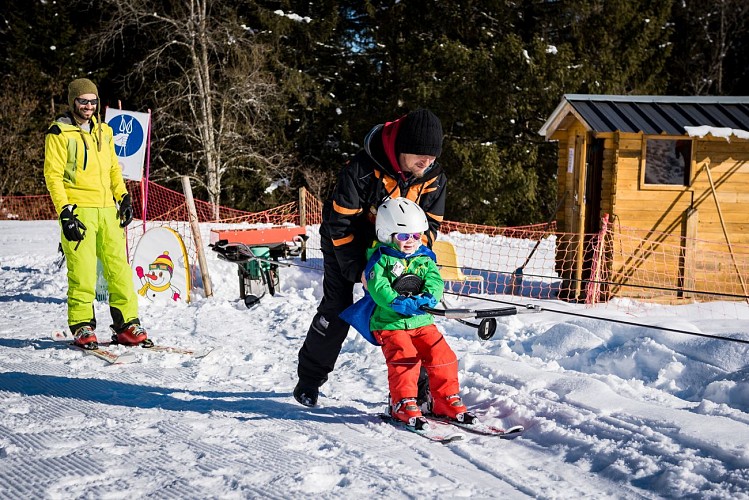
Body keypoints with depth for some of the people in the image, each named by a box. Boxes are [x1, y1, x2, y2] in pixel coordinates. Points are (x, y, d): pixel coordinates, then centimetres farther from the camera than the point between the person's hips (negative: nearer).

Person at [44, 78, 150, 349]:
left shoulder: (104, 131, 17)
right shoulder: (60, 133, 0)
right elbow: (53, 175, -5)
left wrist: (123, 197, 11)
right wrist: (65, 212, -13)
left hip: (107, 209, 5)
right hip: (78, 210, -5)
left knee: (120, 268, 2)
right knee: (82, 272, -6)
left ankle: (127, 325, 8)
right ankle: (82, 327, 5)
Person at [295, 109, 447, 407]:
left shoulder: (434, 178, -15)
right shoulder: (363, 168, -31)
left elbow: (430, 224, -5)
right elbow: (340, 222, -27)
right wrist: (359, 271, -28)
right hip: (344, 246, -4)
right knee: (337, 312, -6)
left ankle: (417, 387, 5)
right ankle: (309, 380, 13)